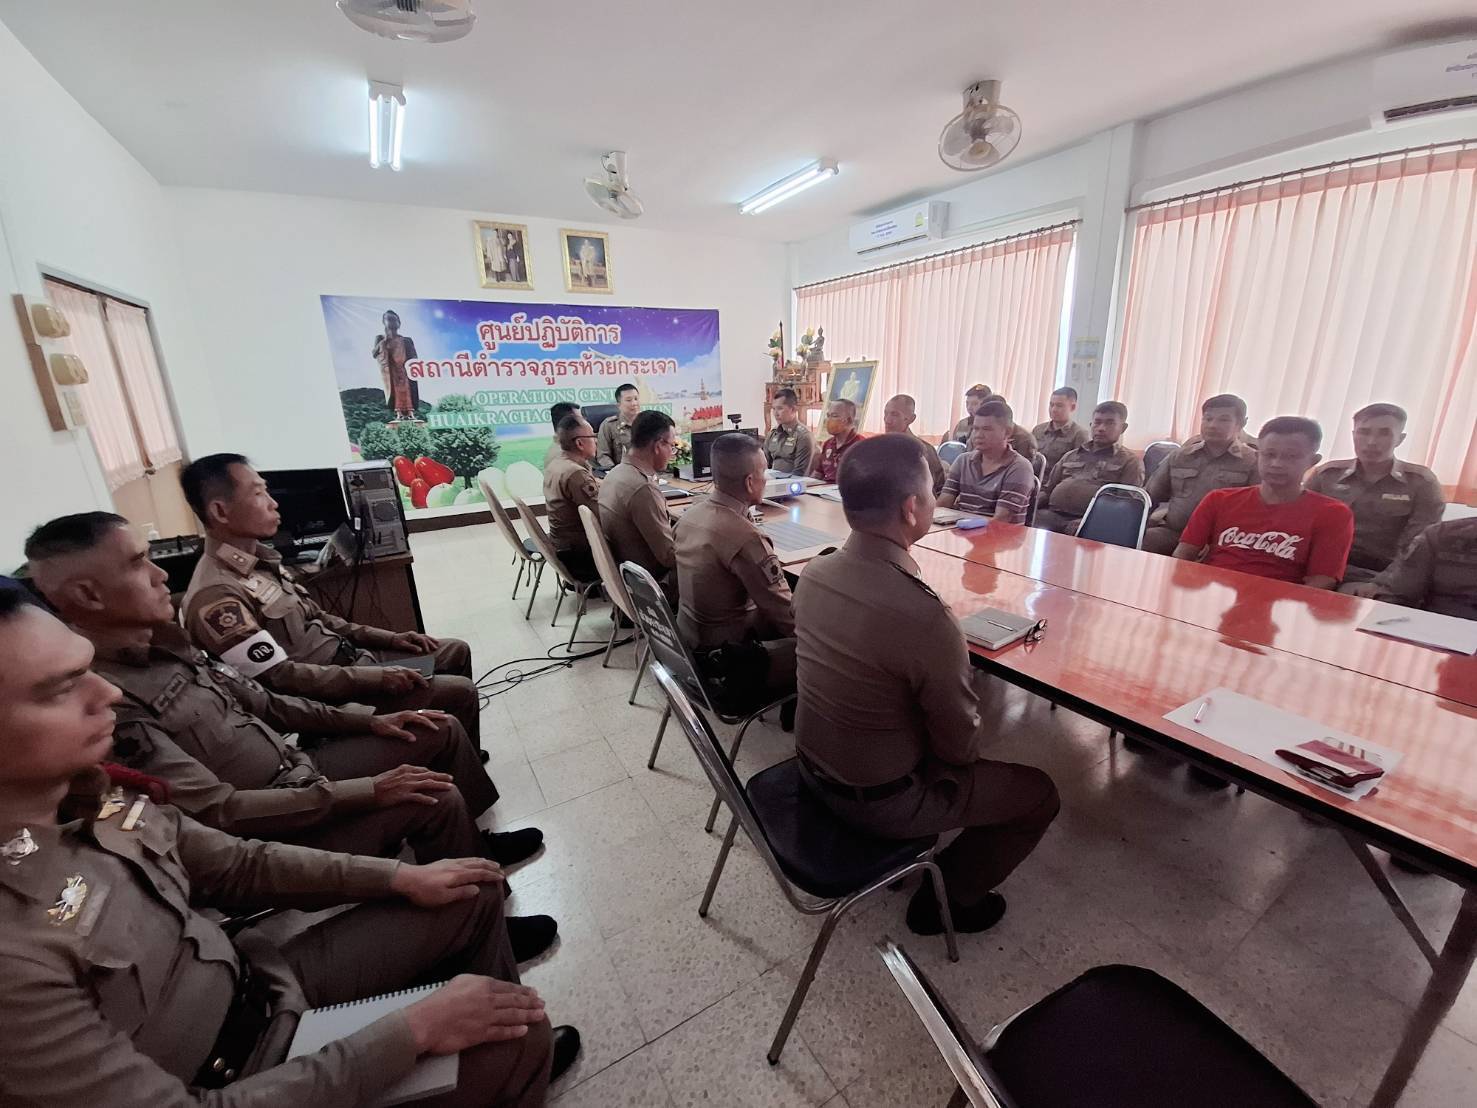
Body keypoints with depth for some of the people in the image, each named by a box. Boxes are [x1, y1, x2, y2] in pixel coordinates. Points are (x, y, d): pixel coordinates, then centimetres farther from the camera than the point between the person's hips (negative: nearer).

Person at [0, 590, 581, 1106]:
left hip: (258, 986, 6)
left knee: (476, 896, 8)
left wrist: (400, 876, -3)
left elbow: (238, 865, 1)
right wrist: (413, 1028, -27)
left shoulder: (88, 793, -10)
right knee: (523, 1033, -11)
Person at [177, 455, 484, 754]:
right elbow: (280, 677, -26)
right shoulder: (216, 596, -23)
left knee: (457, 650, 12)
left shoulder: (259, 557, 7)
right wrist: (379, 677, -26)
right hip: (329, 697, -9)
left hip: (347, 657, 9)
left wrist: (389, 638, 6)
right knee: (460, 692, -15)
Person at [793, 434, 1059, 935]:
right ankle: (946, 899, 26)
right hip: (880, 799, -6)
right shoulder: (926, 618, -35)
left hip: (813, 765, 7)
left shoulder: (813, 572, -13)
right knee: (1038, 794, 13)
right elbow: (960, 745, -19)